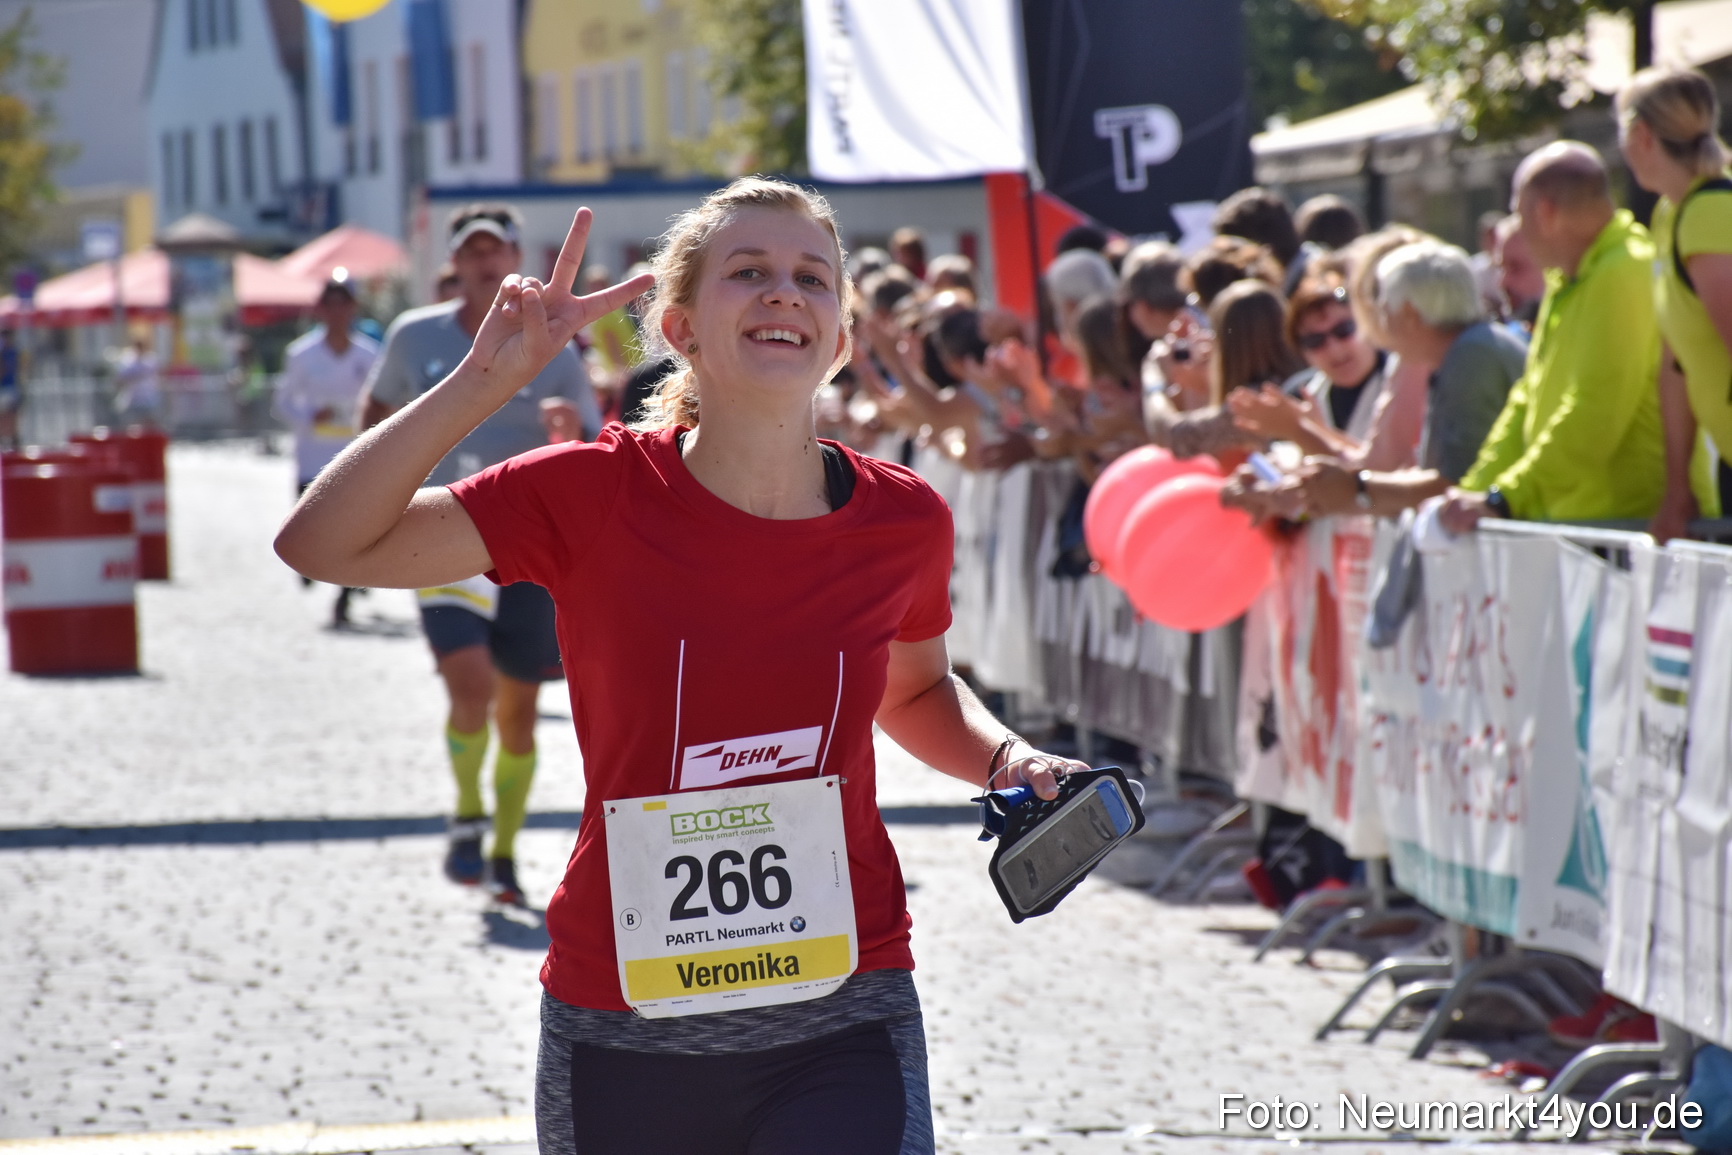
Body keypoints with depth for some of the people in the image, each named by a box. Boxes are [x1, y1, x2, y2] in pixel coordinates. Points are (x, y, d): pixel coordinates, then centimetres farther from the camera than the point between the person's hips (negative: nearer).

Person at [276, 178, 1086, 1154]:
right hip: (620, 1035, -1)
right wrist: (488, 378, -19)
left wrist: (1006, 760, 1)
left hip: (840, 1034, 1)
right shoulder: (595, 496, -7)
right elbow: (324, 545, -14)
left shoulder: (903, 521, 0)